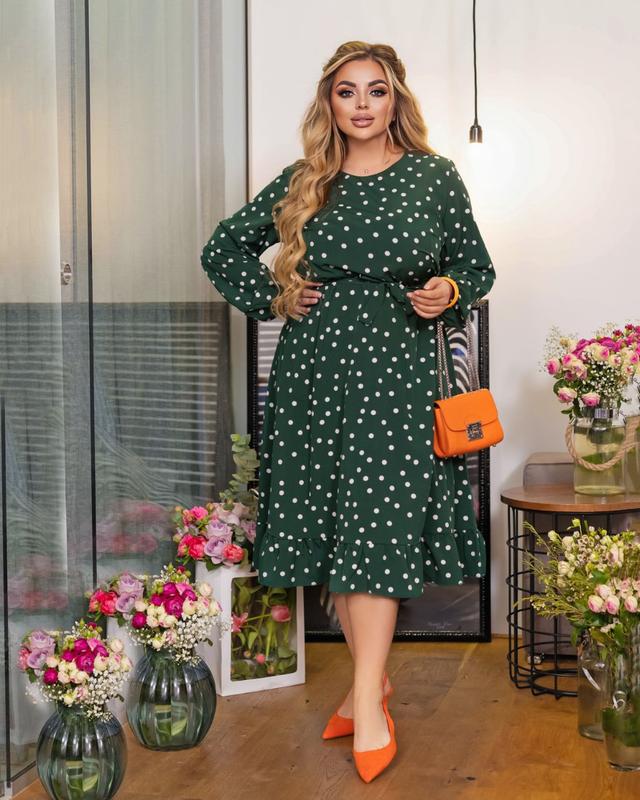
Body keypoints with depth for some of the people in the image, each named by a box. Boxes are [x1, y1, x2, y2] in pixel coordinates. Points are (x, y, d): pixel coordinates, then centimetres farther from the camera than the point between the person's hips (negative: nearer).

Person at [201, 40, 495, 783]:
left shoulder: (435, 177, 4)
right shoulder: (302, 183, 8)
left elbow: (477, 267, 12)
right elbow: (223, 248, 16)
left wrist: (447, 292, -9)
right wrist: (272, 298, 4)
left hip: (396, 367, -3)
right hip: (314, 367, 3)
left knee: (376, 527, -8)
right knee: (329, 526, 7)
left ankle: (368, 702, -4)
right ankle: (372, 677, 22)